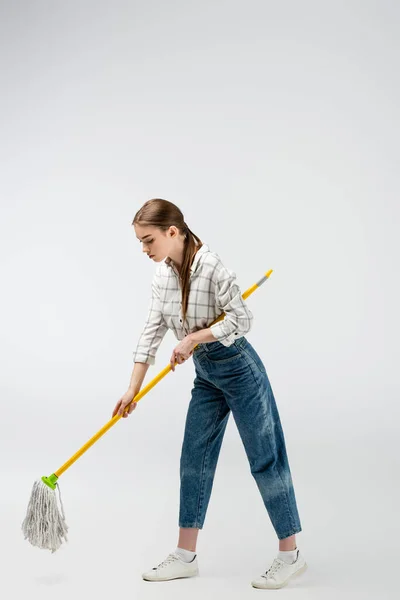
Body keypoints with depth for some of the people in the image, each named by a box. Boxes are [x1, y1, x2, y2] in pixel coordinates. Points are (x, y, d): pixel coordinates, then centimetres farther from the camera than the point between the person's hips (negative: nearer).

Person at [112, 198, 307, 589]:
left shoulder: (209, 265, -22)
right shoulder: (162, 275, 1)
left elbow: (242, 319, -22)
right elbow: (152, 332, 3)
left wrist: (192, 338, -21)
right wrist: (133, 389, 1)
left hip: (238, 369, -8)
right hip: (206, 374, 8)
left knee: (265, 458, 1)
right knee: (194, 459, 10)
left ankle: (290, 554, 15)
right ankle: (186, 556, 21)